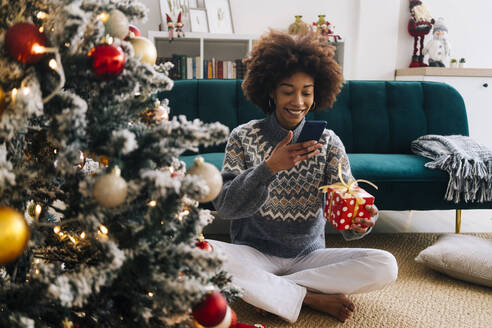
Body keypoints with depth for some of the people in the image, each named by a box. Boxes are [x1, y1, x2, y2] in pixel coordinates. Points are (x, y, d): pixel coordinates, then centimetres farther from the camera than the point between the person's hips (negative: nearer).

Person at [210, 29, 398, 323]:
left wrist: (360, 222, -33)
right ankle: (311, 298, -18)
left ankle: (265, 289, -16)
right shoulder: (244, 138, -3)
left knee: (385, 265, -21)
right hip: (255, 253, -1)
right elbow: (225, 206, -14)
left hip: (308, 255, 2)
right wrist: (269, 168, -29)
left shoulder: (328, 142, 1)